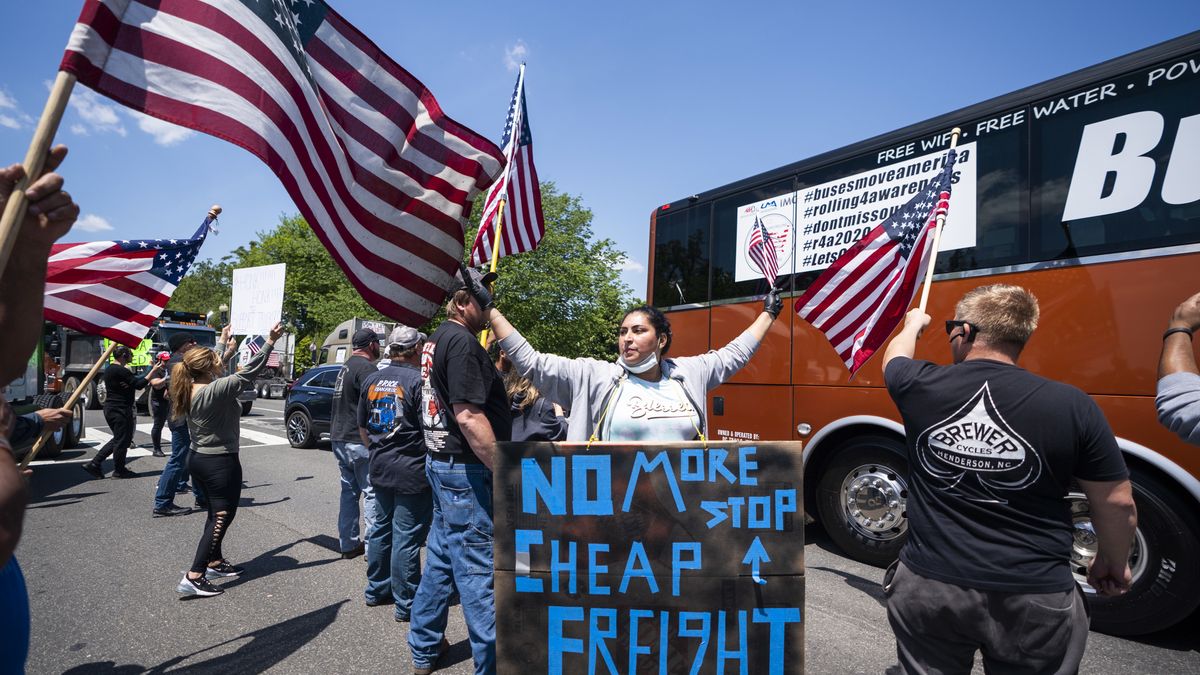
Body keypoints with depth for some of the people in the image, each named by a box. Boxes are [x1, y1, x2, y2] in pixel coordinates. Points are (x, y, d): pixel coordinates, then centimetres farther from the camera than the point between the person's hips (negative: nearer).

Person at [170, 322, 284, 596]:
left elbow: (212, 372, 21)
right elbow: (247, 373, -28)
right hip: (220, 462, -9)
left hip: (198, 459, 9)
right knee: (222, 517, 0)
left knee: (216, 514, 22)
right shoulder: (215, 390, -25)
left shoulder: (189, 389, 1)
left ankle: (215, 562, 34)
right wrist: (270, 342, -26)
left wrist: (228, 354, 30)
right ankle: (193, 577, -1)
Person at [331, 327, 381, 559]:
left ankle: (348, 543, 21)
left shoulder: (345, 367, 15)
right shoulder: (366, 367, -16)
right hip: (359, 441, -10)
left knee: (349, 490, 15)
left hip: (339, 438, 10)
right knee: (372, 492, -3)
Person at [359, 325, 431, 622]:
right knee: (407, 536, 1)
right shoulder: (419, 380, -16)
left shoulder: (371, 380, 6)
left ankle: (377, 590, 33)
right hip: (412, 471, -7)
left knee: (381, 528, 19)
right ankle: (405, 604, 12)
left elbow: (363, 427, 15)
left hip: (380, 468, 7)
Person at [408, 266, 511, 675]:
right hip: (465, 470, -10)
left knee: (441, 558, 20)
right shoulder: (461, 341, -18)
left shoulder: (435, 340, 13)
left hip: (442, 462, 10)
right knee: (478, 570, 0)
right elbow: (468, 415, -25)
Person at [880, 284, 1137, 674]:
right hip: (1035, 600, 0)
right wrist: (1113, 563, 16)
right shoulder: (1072, 407, -12)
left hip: (928, 587, 1)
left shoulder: (920, 386, -11)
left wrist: (914, 324, 35)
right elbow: (1117, 504, -2)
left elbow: (895, 356, 14)